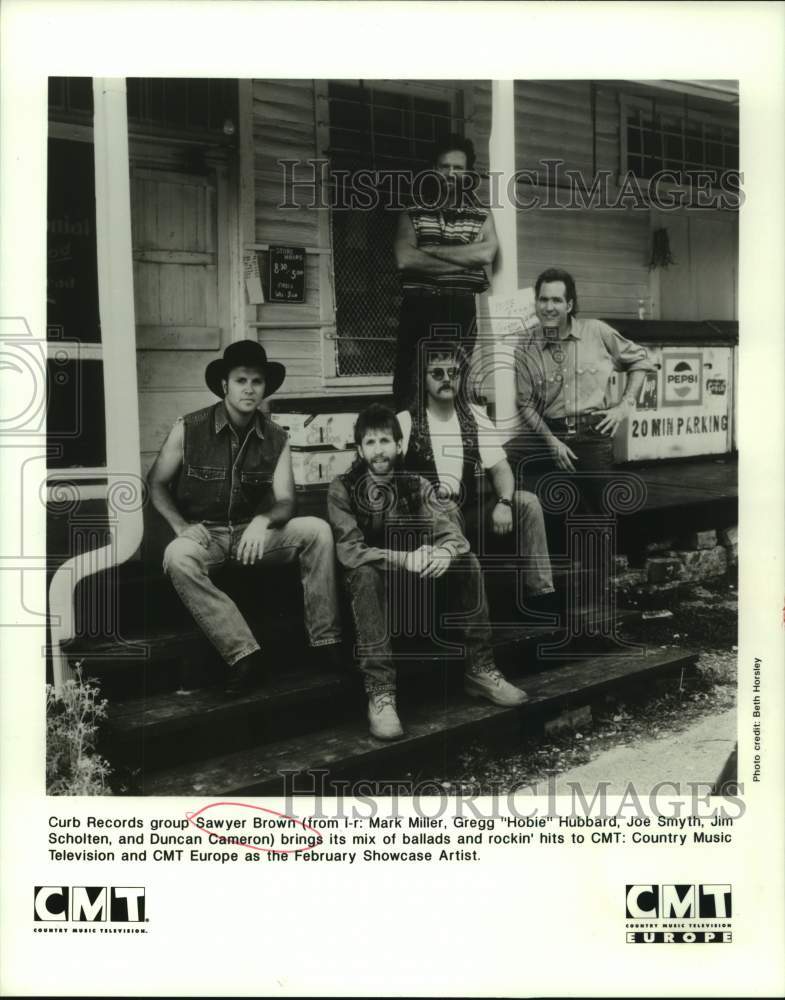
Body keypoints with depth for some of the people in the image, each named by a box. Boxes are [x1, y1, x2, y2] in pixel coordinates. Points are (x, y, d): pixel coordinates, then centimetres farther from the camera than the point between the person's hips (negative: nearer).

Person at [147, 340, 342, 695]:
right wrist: (180, 526, -12)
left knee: (317, 530, -20)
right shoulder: (188, 429, -6)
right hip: (203, 533, -2)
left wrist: (262, 521, -27)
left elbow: (285, 502, -4)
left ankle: (325, 642, -17)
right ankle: (243, 653, -35)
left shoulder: (275, 439, 1)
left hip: (252, 533, 3)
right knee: (177, 557, -37)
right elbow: (157, 483, 4)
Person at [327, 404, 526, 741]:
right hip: (374, 578, -3)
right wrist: (404, 558, -34)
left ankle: (480, 669, -12)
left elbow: (450, 532, -8)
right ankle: (380, 692, -40)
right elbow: (349, 551, -20)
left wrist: (445, 551, -34)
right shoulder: (342, 489, -8)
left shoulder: (416, 485, 3)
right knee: (364, 574, -37)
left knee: (467, 561, -19)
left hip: (415, 575, 4)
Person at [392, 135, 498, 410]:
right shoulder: (413, 214, 12)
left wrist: (429, 250, -5)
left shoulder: (482, 216, 14)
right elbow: (405, 259, -6)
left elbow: (486, 253, -7)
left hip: (461, 308, 1)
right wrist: (466, 259, -7)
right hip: (419, 307, 0)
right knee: (409, 385, -5)